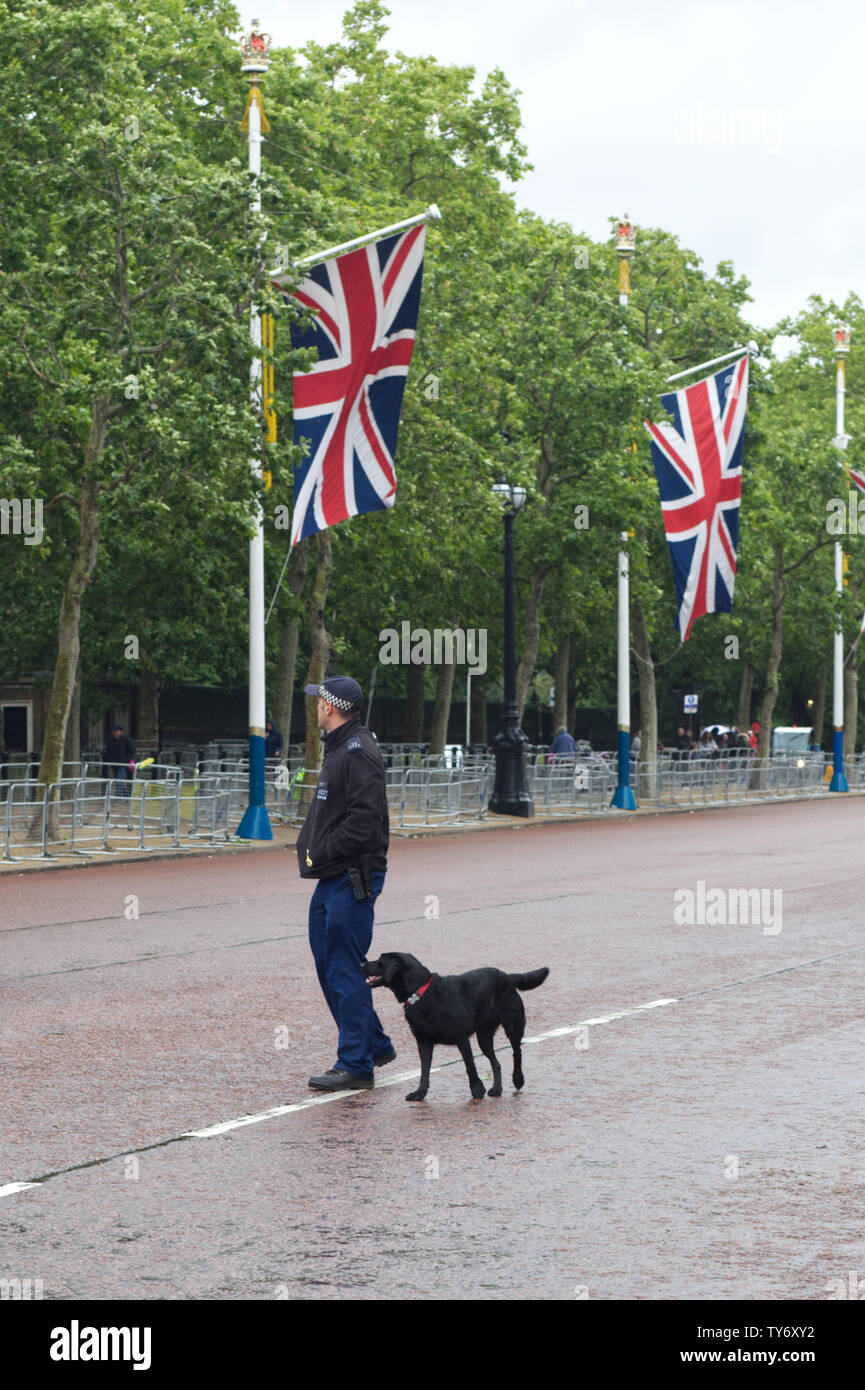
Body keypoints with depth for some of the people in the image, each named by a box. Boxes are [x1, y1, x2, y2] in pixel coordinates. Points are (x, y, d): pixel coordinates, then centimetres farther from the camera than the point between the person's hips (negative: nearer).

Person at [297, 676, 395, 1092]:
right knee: (328, 965, 15)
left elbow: (364, 822, -24)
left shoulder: (359, 753, -16)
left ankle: (356, 1065, -1)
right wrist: (310, 847, 8)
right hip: (331, 879, 10)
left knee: (345, 971, -6)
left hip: (352, 879, -10)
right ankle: (375, 1045, 25)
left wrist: (319, 853, -18)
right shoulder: (338, 749, 17)